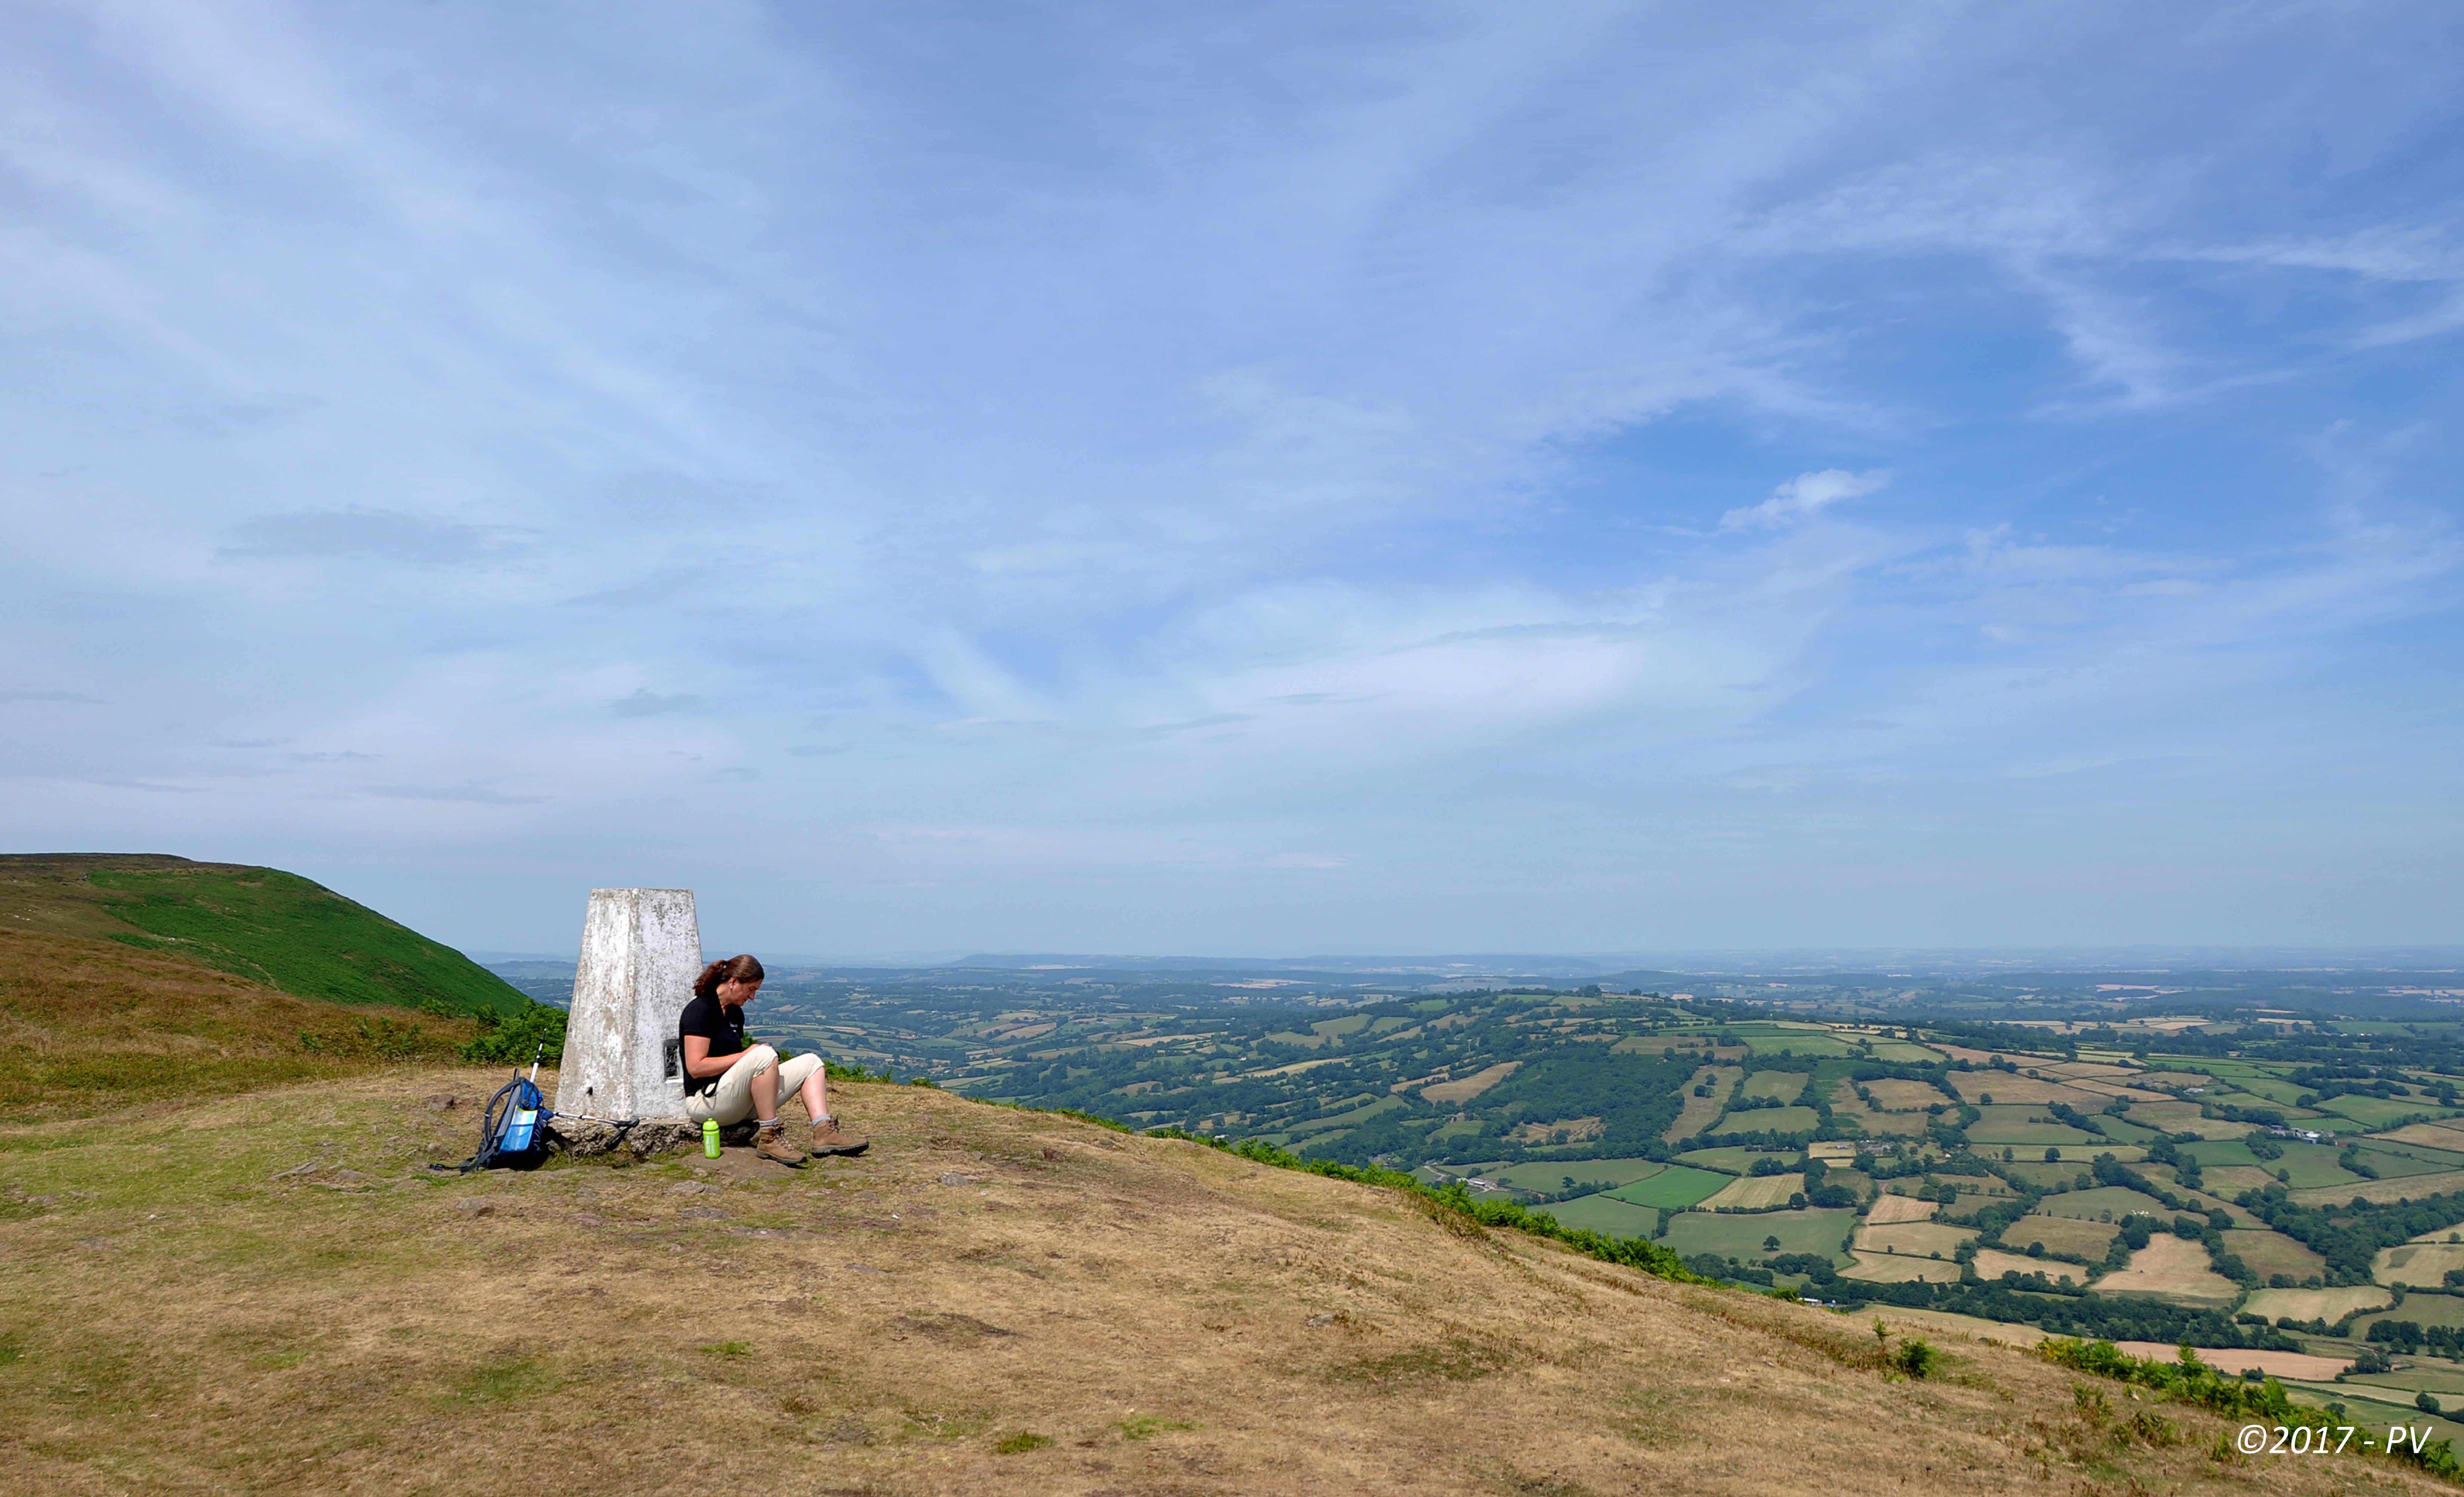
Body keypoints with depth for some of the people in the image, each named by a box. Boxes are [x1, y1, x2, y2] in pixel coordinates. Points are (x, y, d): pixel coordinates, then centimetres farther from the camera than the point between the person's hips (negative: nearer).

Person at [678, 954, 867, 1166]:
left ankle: (824, 1133, -18)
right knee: (764, 1055, -34)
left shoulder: (735, 1012, 17)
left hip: (741, 1103, 9)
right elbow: (696, 1068, -20)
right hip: (707, 1100, -9)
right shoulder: (700, 1010, -11)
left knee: (811, 1063, 2)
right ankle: (769, 1138, -28)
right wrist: (746, 1055, -15)